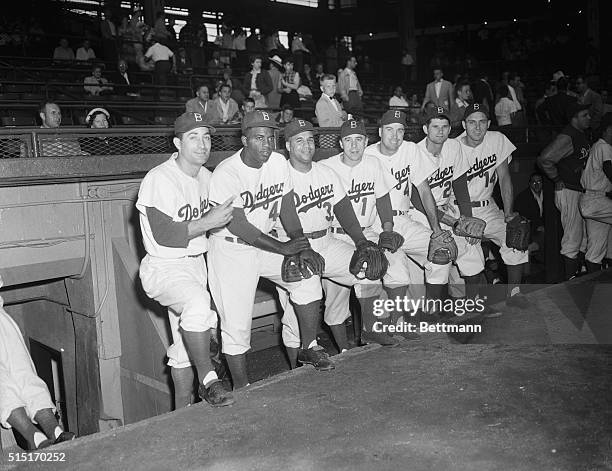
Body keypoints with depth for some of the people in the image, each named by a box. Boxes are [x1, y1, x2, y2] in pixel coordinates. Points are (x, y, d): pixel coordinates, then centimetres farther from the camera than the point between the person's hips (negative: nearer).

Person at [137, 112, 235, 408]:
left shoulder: (206, 177, 7)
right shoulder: (160, 180, -18)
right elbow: (163, 236, -24)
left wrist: (223, 216, 1)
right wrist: (208, 222, -25)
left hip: (196, 264, 8)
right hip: (164, 267, -8)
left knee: (185, 344, 14)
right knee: (198, 303, -36)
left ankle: (183, 411, 27)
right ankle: (207, 380, -19)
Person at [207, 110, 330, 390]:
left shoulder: (279, 163, -3)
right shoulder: (226, 174, -22)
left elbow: (287, 210, 2)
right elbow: (239, 227, -24)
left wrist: (303, 246, -10)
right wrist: (283, 248, -23)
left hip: (265, 244, 6)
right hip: (231, 251, -6)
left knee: (308, 276, -4)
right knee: (236, 325, -5)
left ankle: (308, 349, 13)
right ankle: (241, 389, 11)